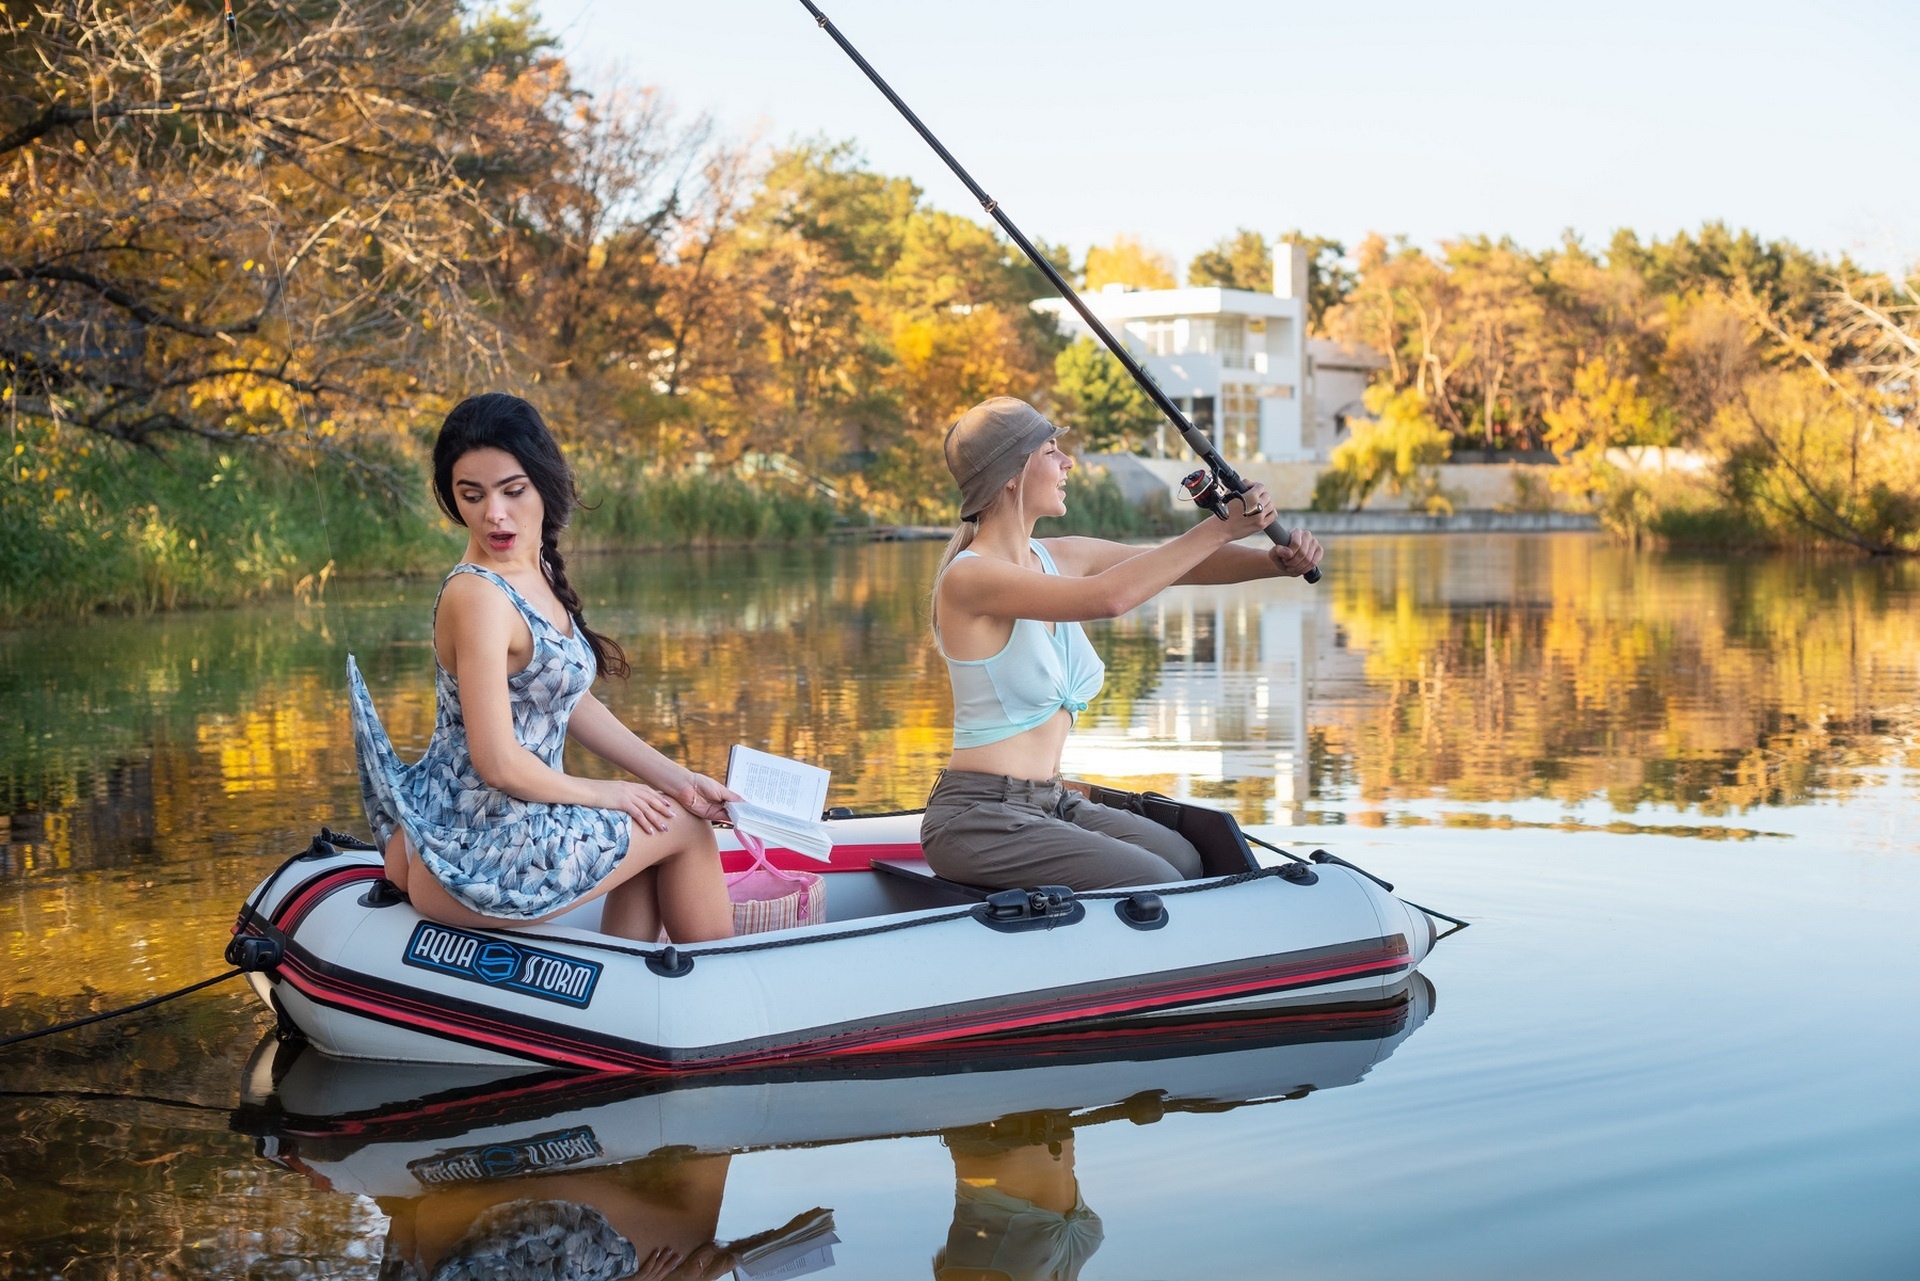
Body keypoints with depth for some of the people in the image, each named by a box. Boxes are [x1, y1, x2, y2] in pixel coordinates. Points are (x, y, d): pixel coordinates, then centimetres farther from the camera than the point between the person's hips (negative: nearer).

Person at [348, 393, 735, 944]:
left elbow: (571, 703, 14)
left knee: (654, 817, 28)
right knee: (685, 826, 7)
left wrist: (675, 778, 8)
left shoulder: (536, 569, 6)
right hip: (476, 863, -10)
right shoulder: (479, 596, -23)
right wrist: (601, 793, -10)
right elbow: (499, 763, -26)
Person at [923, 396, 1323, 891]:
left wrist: (1274, 561, -15)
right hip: (979, 816, -8)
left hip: (1050, 804, 8)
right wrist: (1218, 529, -24)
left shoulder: (1058, 557, 10)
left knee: (1191, 863, -7)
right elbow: (1108, 598, -29)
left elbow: (1181, 563, 4)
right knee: (1152, 884, -19)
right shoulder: (968, 577, -16)